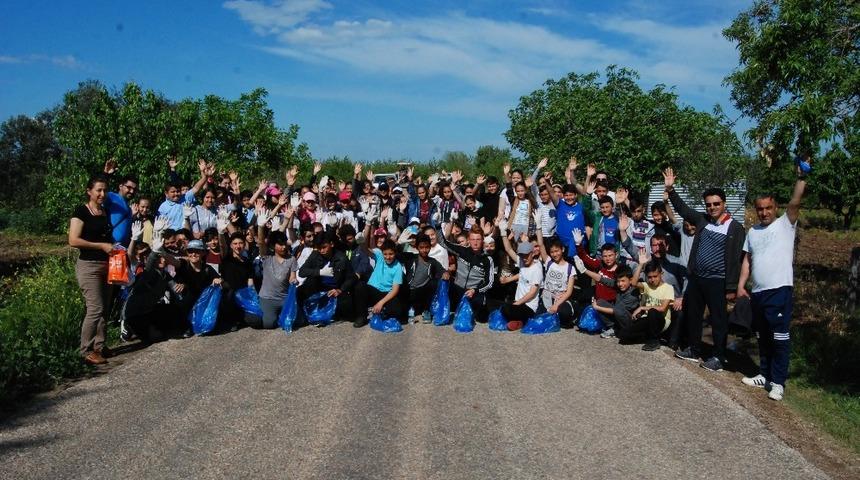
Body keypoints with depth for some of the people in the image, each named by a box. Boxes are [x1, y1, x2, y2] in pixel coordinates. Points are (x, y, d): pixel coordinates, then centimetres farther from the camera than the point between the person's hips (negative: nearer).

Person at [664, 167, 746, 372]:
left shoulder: (735, 228, -9)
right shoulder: (702, 220, 7)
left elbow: (735, 260, -11)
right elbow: (682, 209, 15)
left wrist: (731, 288, -14)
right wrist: (670, 190, 2)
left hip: (717, 282, -6)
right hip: (696, 278, 6)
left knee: (718, 320, 3)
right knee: (693, 315, 15)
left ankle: (718, 357, 12)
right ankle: (693, 350, 29)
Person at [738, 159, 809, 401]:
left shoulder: (785, 224, -1)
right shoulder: (753, 231, 15)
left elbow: (795, 203, -18)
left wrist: (801, 178, -26)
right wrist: (741, 285, 8)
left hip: (780, 290, -6)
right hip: (757, 292, 6)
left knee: (779, 338, -4)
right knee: (763, 337, 16)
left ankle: (778, 382, 2)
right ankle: (765, 375, 27)